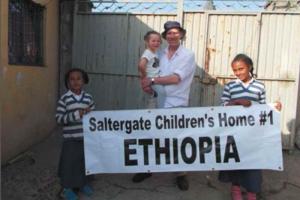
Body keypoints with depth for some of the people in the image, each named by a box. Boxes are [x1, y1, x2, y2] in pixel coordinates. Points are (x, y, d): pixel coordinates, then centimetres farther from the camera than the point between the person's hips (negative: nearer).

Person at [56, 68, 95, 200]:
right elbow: (59, 118, -11)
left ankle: (83, 183, 36)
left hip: (86, 136, 4)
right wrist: (76, 115, -20)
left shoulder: (88, 97, 3)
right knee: (69, 162, 6)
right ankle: (67, 187, 26)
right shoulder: (64, 99, -8)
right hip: (70, 138, -3)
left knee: (85, 160, 15)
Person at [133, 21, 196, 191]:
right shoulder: (161, 54, 9)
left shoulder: (188, 55, -6)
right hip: (158, 103, 5)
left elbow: (176, 78, -18)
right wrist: (148, 85, -11)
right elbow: (153, 75, 11)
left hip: (177, 105, -4)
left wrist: (152, 81, -17)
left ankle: (182, 174, 23)